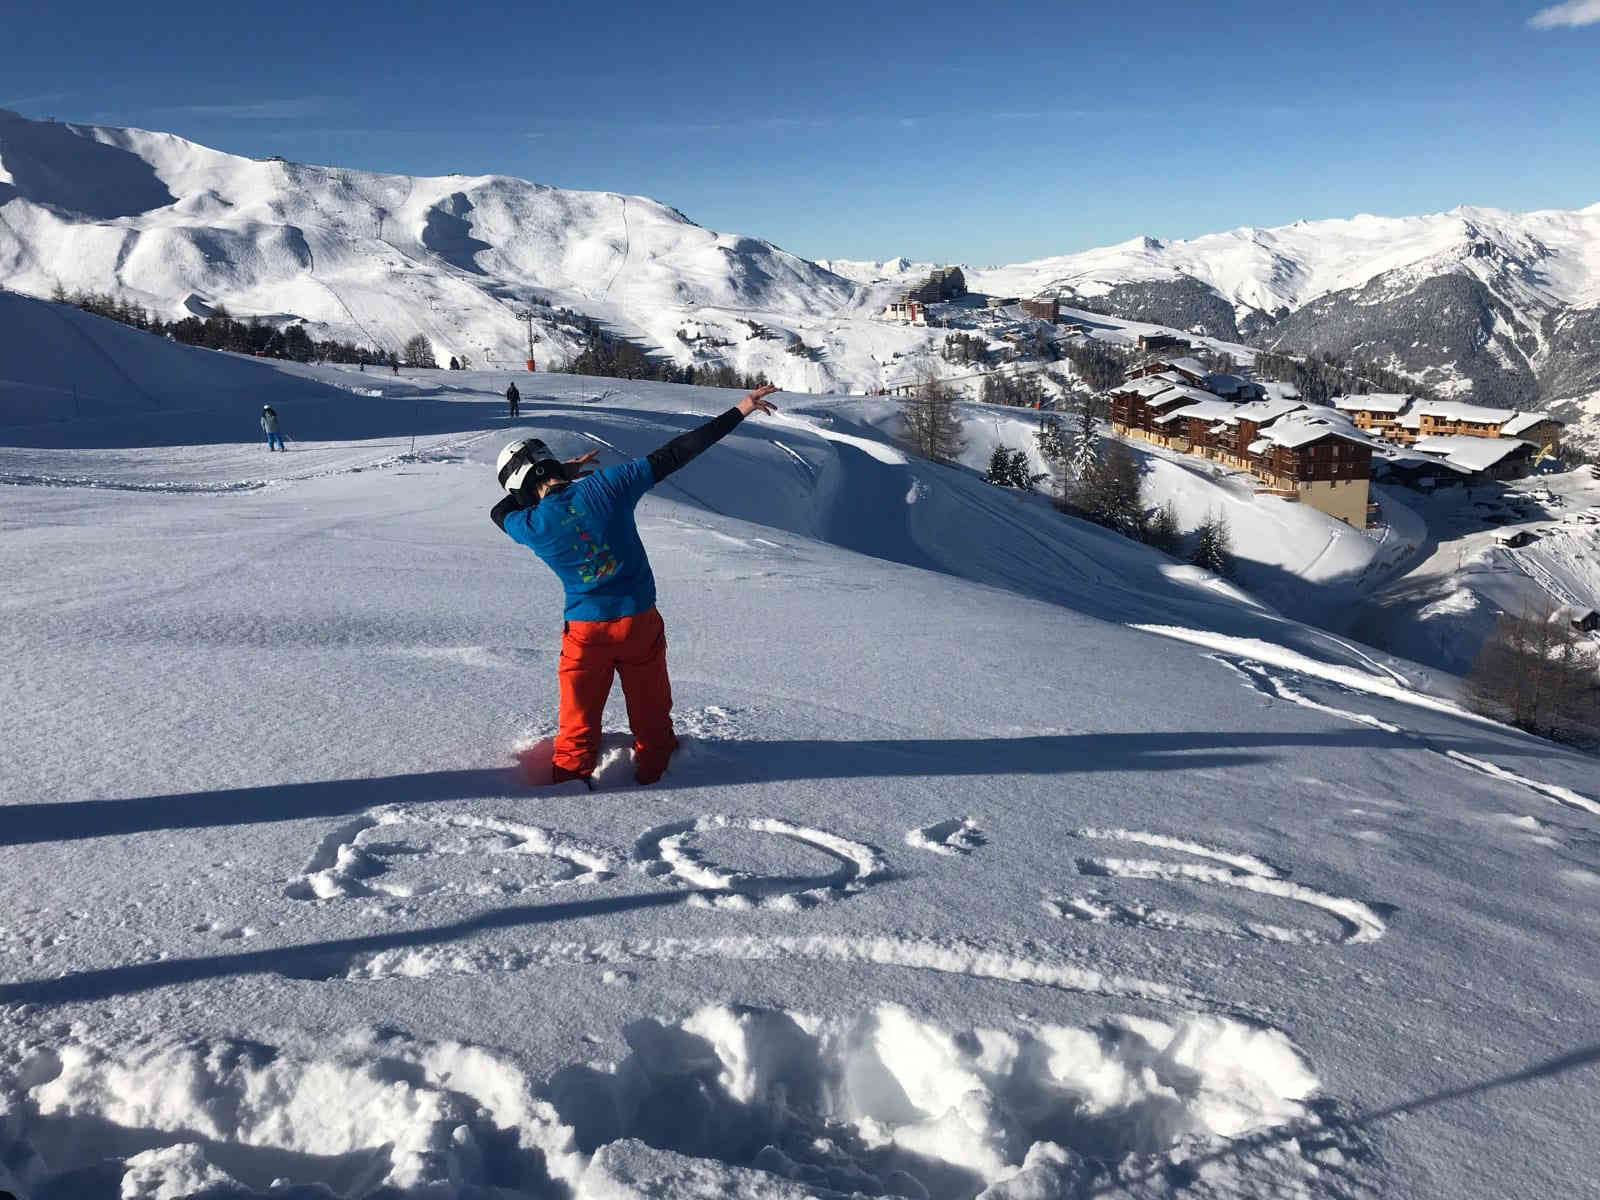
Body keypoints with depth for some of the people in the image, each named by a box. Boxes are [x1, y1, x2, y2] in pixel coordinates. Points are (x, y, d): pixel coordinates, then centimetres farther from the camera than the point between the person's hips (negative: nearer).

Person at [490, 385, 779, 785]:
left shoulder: (532, 527, -13)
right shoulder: (606, 484, -14)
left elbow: (500, 512, 12)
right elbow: (672, 455, -12)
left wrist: (561, 473, 12)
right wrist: (737, 412, -7)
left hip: (586, 629, -2)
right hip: (640, 620, 2)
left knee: (578, 722, 16)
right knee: (651, 712, 20)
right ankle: (654, 774, 35)